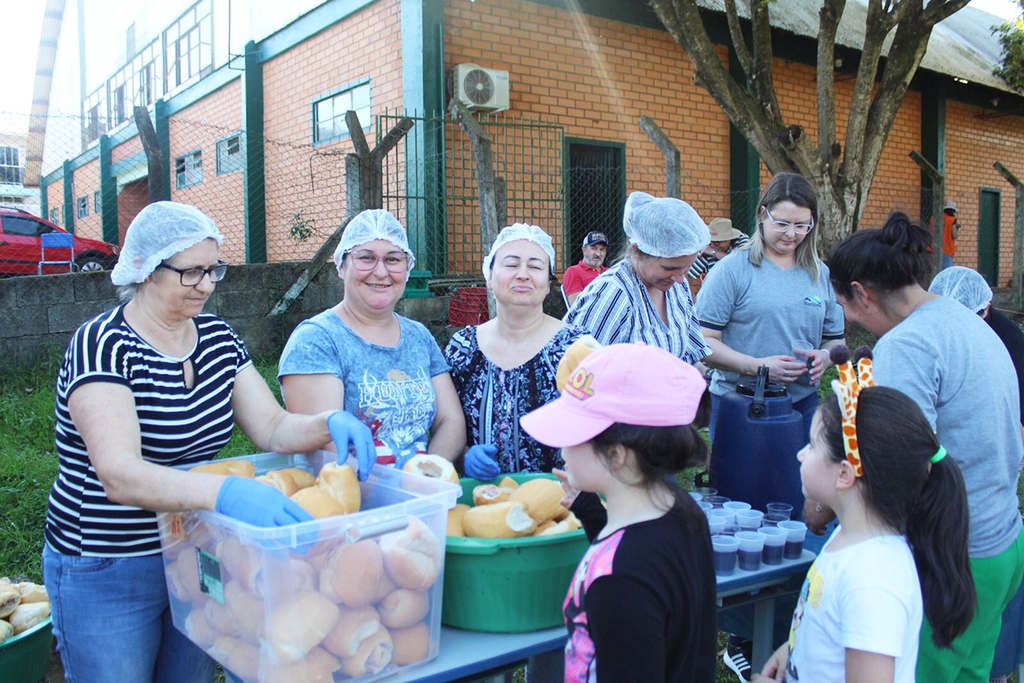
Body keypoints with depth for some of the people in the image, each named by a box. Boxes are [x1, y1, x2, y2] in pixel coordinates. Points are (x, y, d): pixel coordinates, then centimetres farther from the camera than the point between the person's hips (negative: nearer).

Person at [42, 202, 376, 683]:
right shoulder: (103, 346, -19)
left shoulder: (217, 337, 2)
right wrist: (225, 491, -47)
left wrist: (328, 425, -22)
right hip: (106, 574, -6)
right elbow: (119, 474, -32)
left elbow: (271, 427, -1)